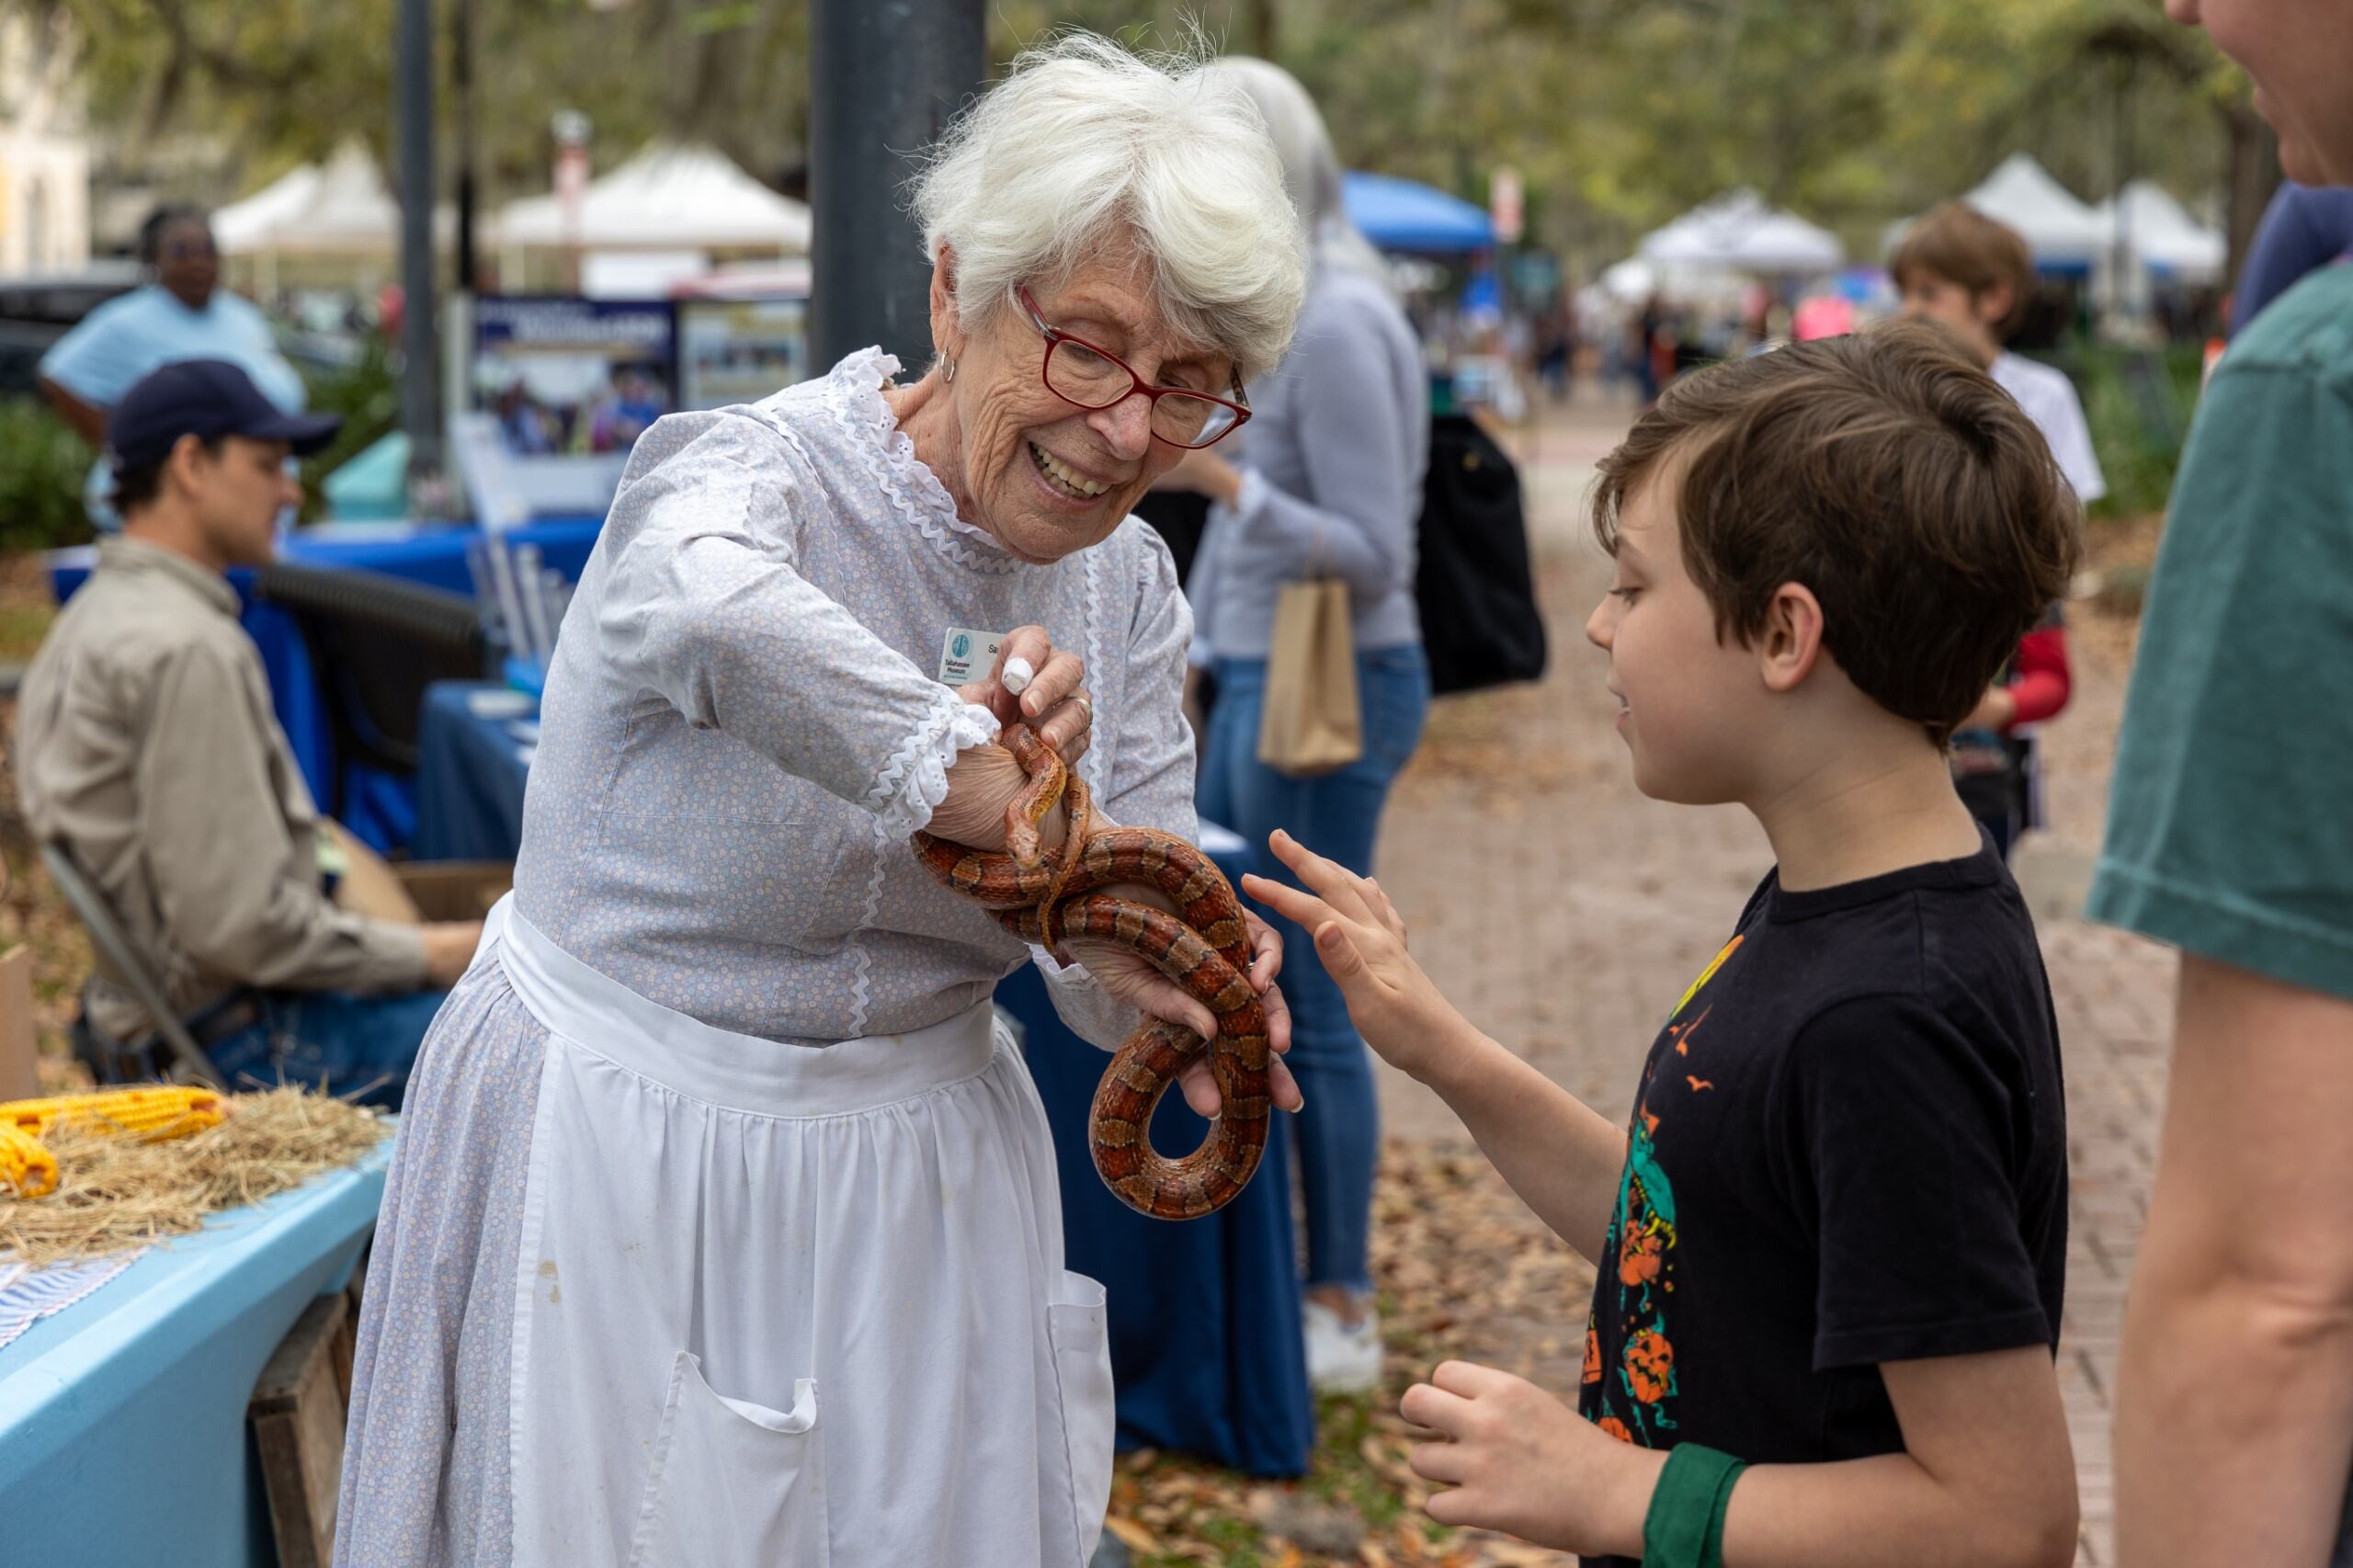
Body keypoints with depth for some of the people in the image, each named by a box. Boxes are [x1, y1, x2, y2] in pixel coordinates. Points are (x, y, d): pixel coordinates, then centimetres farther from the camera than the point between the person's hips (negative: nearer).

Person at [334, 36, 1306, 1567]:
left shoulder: (1131, 592, 0)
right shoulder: (754, 475, -21)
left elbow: (1124, 995, 1)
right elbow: (709, 600, -49)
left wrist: (1133, 962, -21)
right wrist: (979, 781, -40)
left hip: (920, 1175, 6)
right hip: (627, 1180, -5)